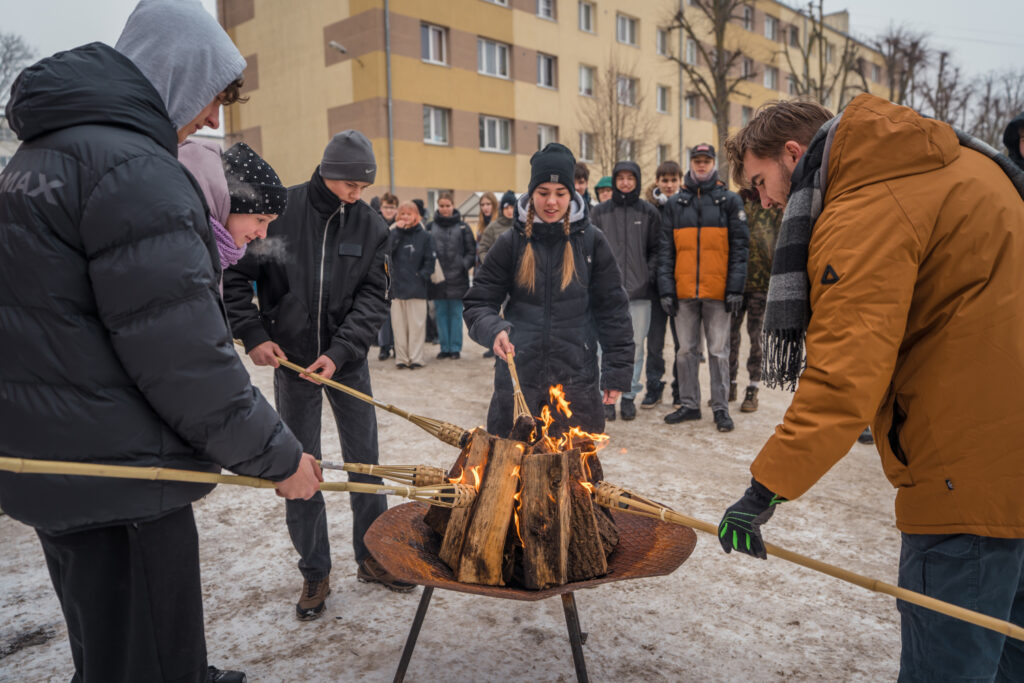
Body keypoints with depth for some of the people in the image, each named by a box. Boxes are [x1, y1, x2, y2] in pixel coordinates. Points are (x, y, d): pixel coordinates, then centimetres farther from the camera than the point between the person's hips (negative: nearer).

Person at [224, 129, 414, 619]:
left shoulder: (370, 225, -3)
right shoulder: (279, 210, -9)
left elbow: (372, 297, -6)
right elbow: (235, 277, -2)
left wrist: (340, 352, -17)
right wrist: (253, 334, -11)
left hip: (348, 360, 2)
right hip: (291, 360, -2)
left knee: (364, 460, 9)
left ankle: (371, 557, 27)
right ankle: (314, 572, 21)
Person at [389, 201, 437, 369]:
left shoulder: (425, 236, 4)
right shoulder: (394, 233, 10)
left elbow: (430, 260, 3)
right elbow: (387, 250, -8)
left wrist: (422, 276, -8)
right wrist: (398, 231, -9)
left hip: (417, 288, -2)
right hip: (397, 286, 2)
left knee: (416, 324, 0)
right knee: (399, 324, 4)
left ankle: (415, 358, 5)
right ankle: (401, 358, 10)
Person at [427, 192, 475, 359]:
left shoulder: (462, 227, 4)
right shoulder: (430, 227, 6)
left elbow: (471, 251, 5)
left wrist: (464, 265, -8)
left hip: (457, 278, -2)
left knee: (456, 313, 3)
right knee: (441, 314, 7)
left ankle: (455, 348, 11)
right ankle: (444, 347, 16)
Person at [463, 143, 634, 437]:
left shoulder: (591, 241, 1)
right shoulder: (511, 242, 1)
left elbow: (613, 309, 4)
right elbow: (479, 303, 3)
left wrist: (617, 370, 1)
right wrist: (493, 329, -18)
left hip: (577, 375, 0)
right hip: (518, 375, 0)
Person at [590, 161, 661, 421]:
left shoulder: (649, 212, 7)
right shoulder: (600, 211, 7)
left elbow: (656, 249, 8)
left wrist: (649, 276, -4)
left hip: (639, 291, 1)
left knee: (636, 345, 5)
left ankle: (629, 395, 17)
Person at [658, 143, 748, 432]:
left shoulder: (729, 201, 6)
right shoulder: (675, 204, 11)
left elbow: (739, 247, 1)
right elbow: (666, 251, 8)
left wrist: (735, 288, -8)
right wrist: (666, 289, -1)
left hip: (717, 291, -2)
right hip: (684, 291, 2)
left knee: (718, 351, 3)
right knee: (686, 350, 8)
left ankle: (721, 408, 12)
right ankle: (689, 404, 19)